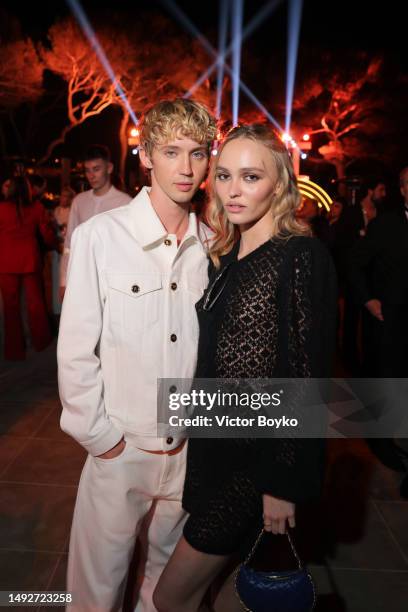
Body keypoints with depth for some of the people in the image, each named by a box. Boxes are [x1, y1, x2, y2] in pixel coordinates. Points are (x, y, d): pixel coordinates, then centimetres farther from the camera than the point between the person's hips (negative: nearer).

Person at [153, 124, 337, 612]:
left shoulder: (301, 257, -17)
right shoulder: (226, 255, 6)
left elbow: (307, 376, -18)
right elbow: (212, 356, 9)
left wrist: (284, 484, -14)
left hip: (261, 456, -7)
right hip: (215, 443, 7)